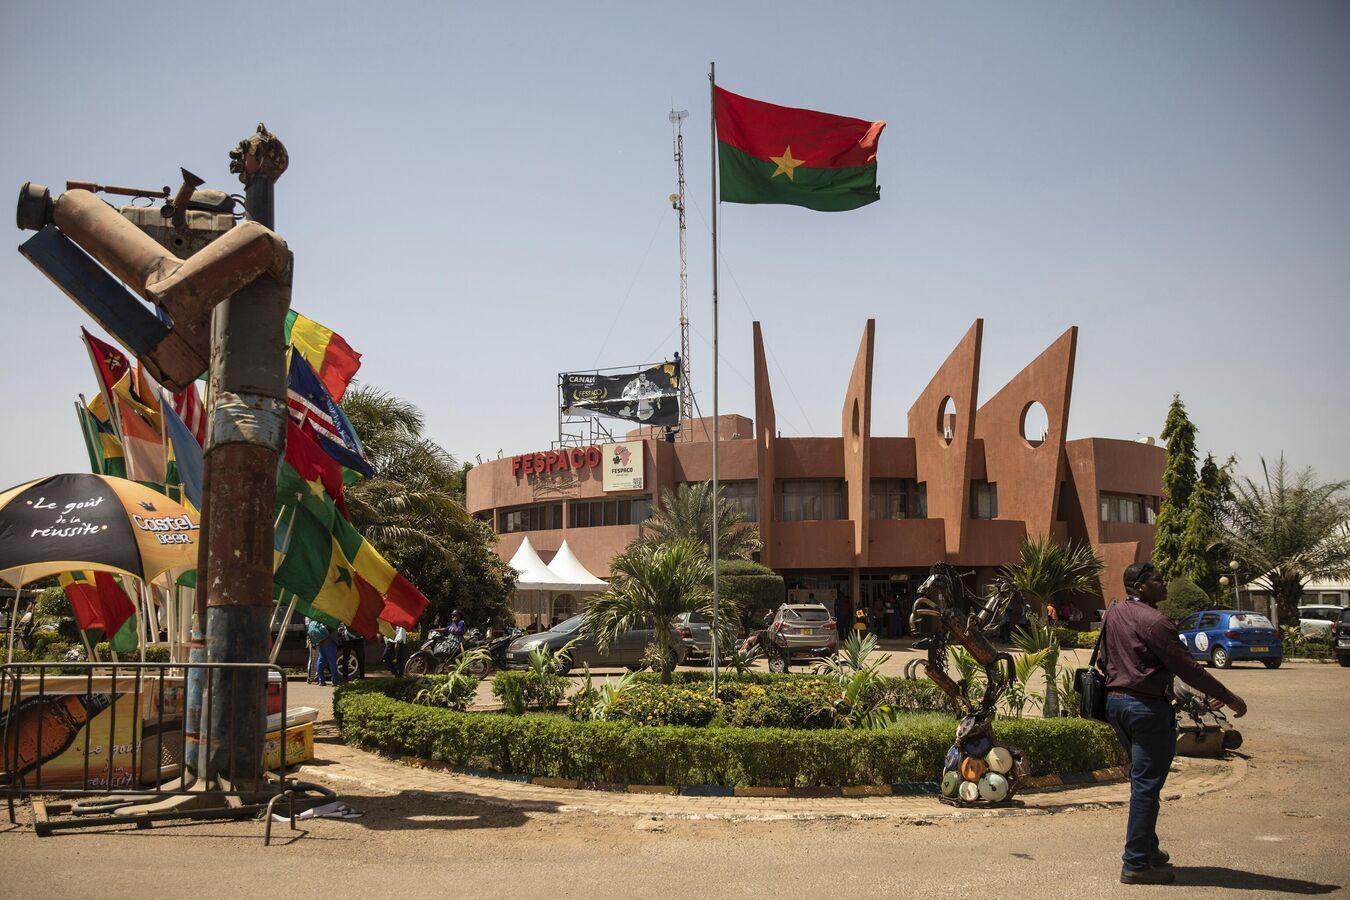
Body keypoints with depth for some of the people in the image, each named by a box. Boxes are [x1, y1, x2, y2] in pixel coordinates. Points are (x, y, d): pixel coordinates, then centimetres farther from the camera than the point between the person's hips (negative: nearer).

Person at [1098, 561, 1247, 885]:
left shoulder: (1113, 614, 9)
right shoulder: (1154, 622, -17)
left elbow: (1102, 660, 17)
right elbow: (1188, 668, -17)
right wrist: (1228, 698, -9)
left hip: (1115, 701, 9)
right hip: (1148, 707, -9)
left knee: (1141, 780, 21)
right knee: (1147, 785, -3)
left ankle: (1146, 849, 30)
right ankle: (1137, 864, 0)